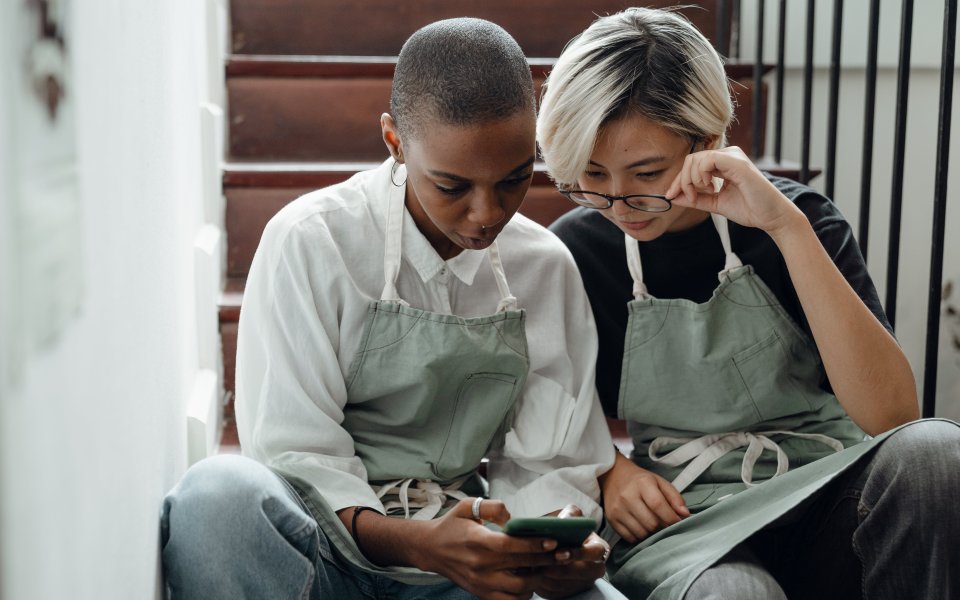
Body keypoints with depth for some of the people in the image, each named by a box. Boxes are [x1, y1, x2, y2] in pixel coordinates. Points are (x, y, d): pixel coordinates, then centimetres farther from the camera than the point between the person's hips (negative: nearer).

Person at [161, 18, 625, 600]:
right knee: (220, 491, -36)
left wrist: (565, 542, -16)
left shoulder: (549, 267, 5)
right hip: (327, 549, -2)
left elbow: (550, 464, 8)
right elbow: (295, 457, -11)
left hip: (466, 548, 2)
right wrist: (418, 545, -29)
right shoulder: (311, 242, -8)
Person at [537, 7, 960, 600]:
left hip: (820, 500, 3)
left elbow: (890, 414, -15)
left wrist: (789, 228, -21)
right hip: (678, 524, -2)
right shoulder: (574, 251, 1)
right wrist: (606, 469, -5)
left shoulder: (794, 216, -1)